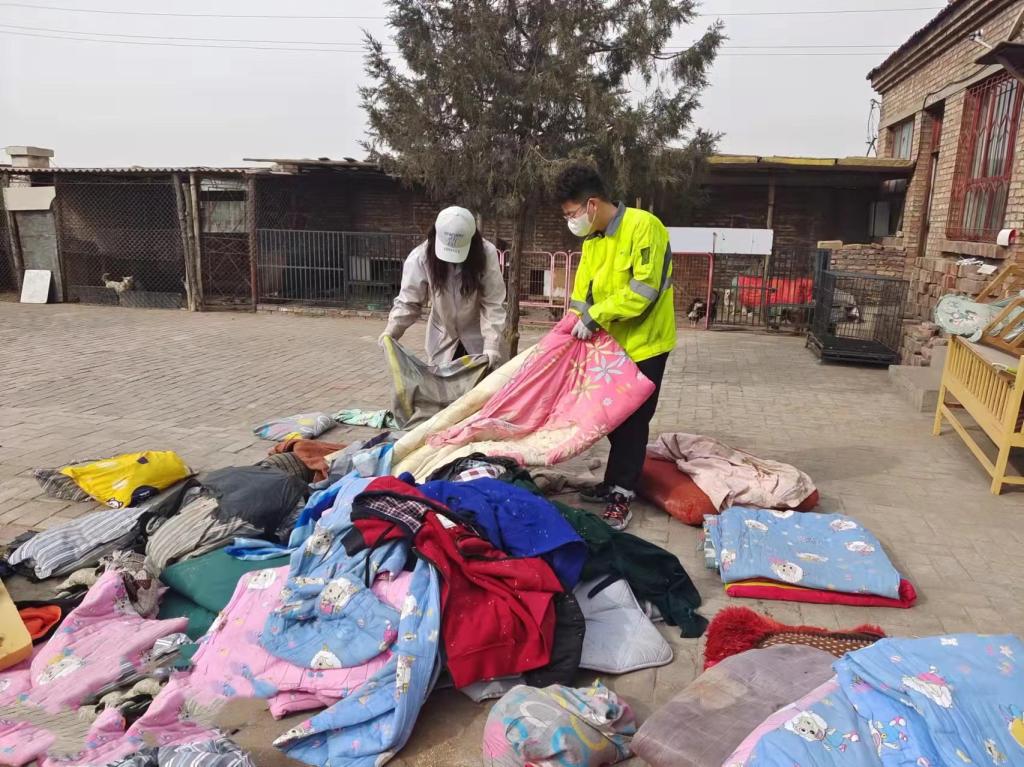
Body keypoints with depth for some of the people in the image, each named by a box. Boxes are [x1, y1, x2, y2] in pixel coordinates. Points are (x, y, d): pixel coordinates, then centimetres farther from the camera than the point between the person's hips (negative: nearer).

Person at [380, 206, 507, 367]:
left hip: (479, 335, -1)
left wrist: (491, 345, -30)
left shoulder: (486, 254, -24)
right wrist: (391, 331, -31)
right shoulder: (421, 256, -22)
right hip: (443, 336, 1)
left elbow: (493, 304, -22)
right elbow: (409, 301, -15)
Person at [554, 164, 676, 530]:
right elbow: (583, 291, 8)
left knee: (632, 421, 0)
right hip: (613, 344, 7)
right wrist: (578, 323, -8)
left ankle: (621, 496, 9)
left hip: (644, 343, -7)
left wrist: (595, 316, -23)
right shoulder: (591, 239, 6)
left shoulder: (643, 226, -18)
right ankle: (615, 484, 27)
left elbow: (644, 289, -25)